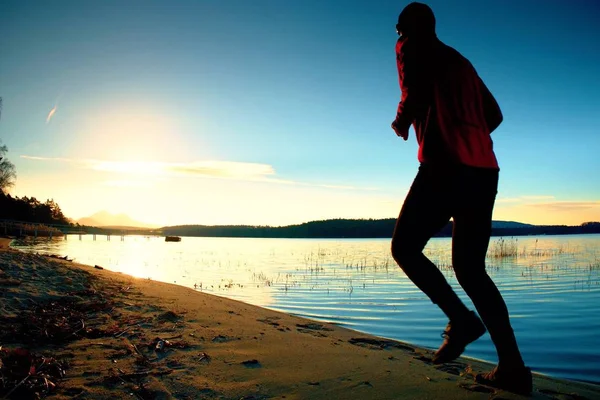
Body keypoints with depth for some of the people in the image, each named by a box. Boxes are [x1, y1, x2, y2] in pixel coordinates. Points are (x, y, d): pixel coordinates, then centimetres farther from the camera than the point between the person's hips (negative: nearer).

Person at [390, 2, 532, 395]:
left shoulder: (411, 49, 7)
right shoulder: (461, 62, 28)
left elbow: (415, 95, -11)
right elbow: (494, 115, 24)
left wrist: (401, 123, 8)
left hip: (445, 167, -7)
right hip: (484, 170, 8)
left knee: (405, 248, 4)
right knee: (470, 267, 9)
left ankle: (461, 318, -10)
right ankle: (512, 366, 4)